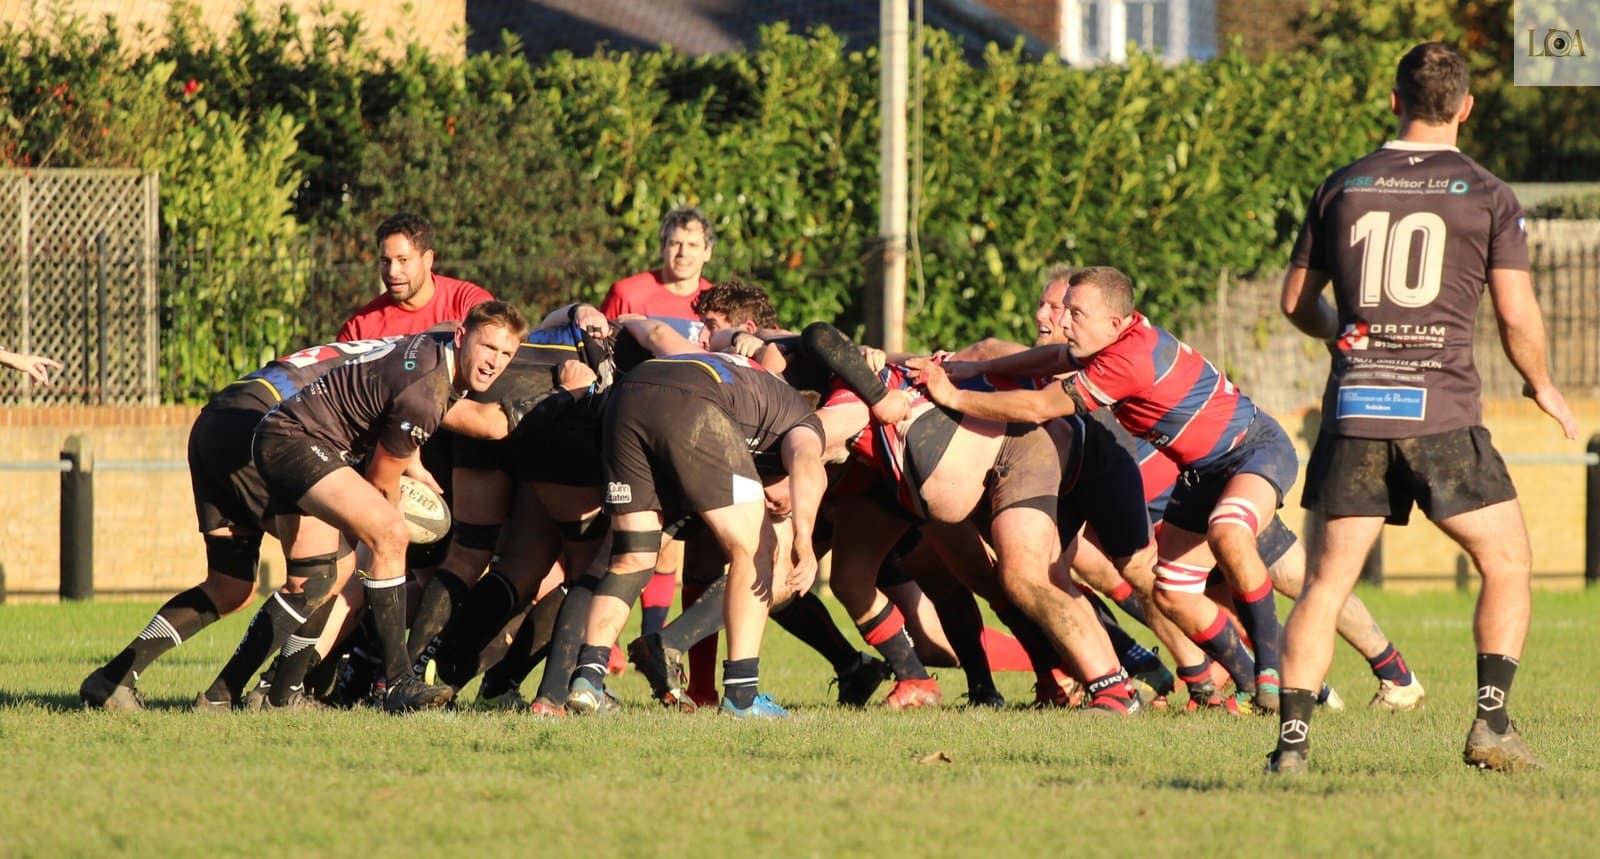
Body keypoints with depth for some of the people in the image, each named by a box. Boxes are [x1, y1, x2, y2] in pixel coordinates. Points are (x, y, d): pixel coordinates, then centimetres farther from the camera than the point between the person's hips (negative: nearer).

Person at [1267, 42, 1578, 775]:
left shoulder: (1343, 188, 9)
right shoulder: (1487, 195, 1)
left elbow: (1297, 302, 15)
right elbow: (1516, 313, -2)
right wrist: (1542, 387, 16)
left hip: (1355, 407, 3)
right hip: (1441, 408, -3)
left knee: (1330, 576, 6)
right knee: (1506, 563, 11)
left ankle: (1291, 740, -4)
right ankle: (1491, 722, 0)